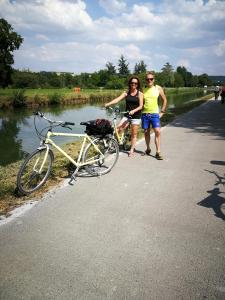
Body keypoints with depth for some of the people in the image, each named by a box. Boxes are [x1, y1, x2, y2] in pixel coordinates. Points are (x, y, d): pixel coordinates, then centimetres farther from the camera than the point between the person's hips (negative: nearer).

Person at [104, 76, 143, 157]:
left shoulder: (140, 94, -2)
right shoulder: (126, 92, 4)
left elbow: (141, 106, -8)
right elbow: (118, 99, -9)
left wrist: (133, 111, -27)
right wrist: (108, 104, -24)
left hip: (136, 116, -2)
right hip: (126, 115, 2)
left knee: (134, 134, 4)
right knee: (117, 129, -15)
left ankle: (132, 150, 17)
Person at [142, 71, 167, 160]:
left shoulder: (158, 88, 2)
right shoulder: (143, 89, 4)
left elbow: (164, 100, 9)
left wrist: (162, 112, 4)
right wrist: (140, 110, 8)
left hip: (155, 114, -1)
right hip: (145, 114, 2)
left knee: (157, 132, -12)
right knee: (146, 132, 9)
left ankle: (158, 152, -7)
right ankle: (148, 149, 27)